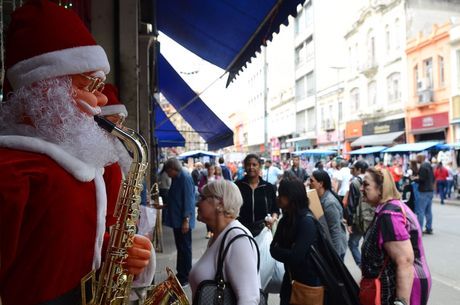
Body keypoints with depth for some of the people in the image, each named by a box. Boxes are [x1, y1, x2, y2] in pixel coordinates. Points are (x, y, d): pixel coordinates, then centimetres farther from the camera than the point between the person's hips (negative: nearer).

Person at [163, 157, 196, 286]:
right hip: (176, 220, 9)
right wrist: (163, 206, 21)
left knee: (185, 248, 1)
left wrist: (186, 220, -23)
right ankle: (180, 274, 28)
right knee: (180, 247, 17)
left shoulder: (185, 178, -16)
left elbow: (188, 200, -21)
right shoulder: (176, 179, 13)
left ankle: (185, 277, 11)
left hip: (182, 221, -9)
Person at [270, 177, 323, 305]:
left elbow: (296, 256, -27)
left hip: (308, 282, -7)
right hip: (289, 280, 7)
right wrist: (284, 253, -21)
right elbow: (273, 248, -2)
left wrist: (277, 250, -11)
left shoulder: (307, 221, -23)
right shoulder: (285, 219, 2)